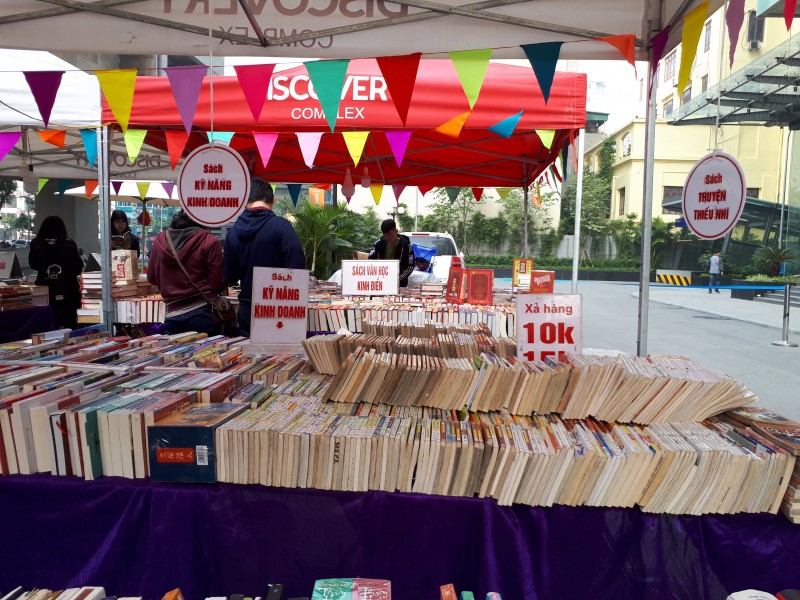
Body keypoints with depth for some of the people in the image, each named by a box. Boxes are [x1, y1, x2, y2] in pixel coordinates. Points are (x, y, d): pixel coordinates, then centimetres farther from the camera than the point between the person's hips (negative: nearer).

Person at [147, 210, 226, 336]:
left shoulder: (160, 240, 7)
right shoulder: (209, 242, -6)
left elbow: (151, 278, 18)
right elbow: (218, 284, -7)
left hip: (173, 317, 4)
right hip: (204, 315, -3)